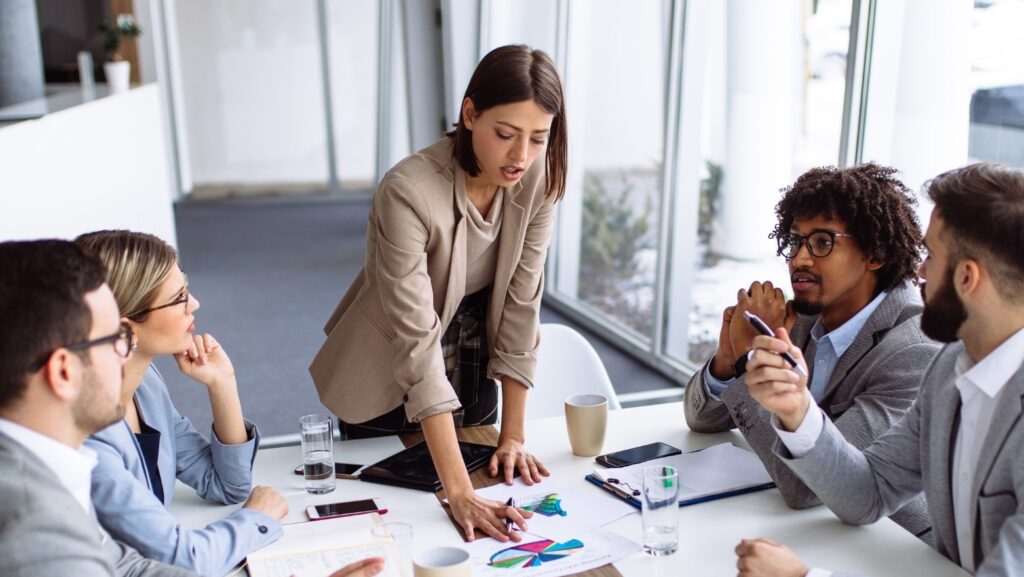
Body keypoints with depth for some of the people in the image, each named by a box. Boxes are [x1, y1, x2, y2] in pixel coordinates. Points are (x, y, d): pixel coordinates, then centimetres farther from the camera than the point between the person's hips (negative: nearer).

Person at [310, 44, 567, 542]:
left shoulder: (538, 179, -17)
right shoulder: (408, 192, -32)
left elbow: (522, 303, -10)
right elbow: (418, 343, -35)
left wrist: (513, 433, -9)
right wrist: (459, 492, -37)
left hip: (474, 373, 5)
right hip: (390, 384, -4)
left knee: (478, 538, 19)